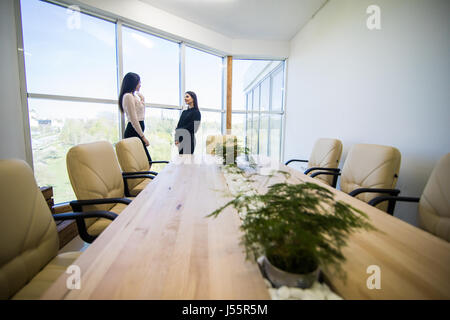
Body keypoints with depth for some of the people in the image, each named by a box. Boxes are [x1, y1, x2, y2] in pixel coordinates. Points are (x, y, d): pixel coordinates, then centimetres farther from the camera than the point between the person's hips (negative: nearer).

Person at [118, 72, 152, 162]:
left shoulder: (134, 95, 17)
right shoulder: (128, 96, -11)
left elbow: (141, 114, 30)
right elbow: (133, 119, -17)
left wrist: (141, 97, 26)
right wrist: (143, 136, -17)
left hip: (136, 131, 10)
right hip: (134, 132, -10)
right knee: (147, 161, -10)